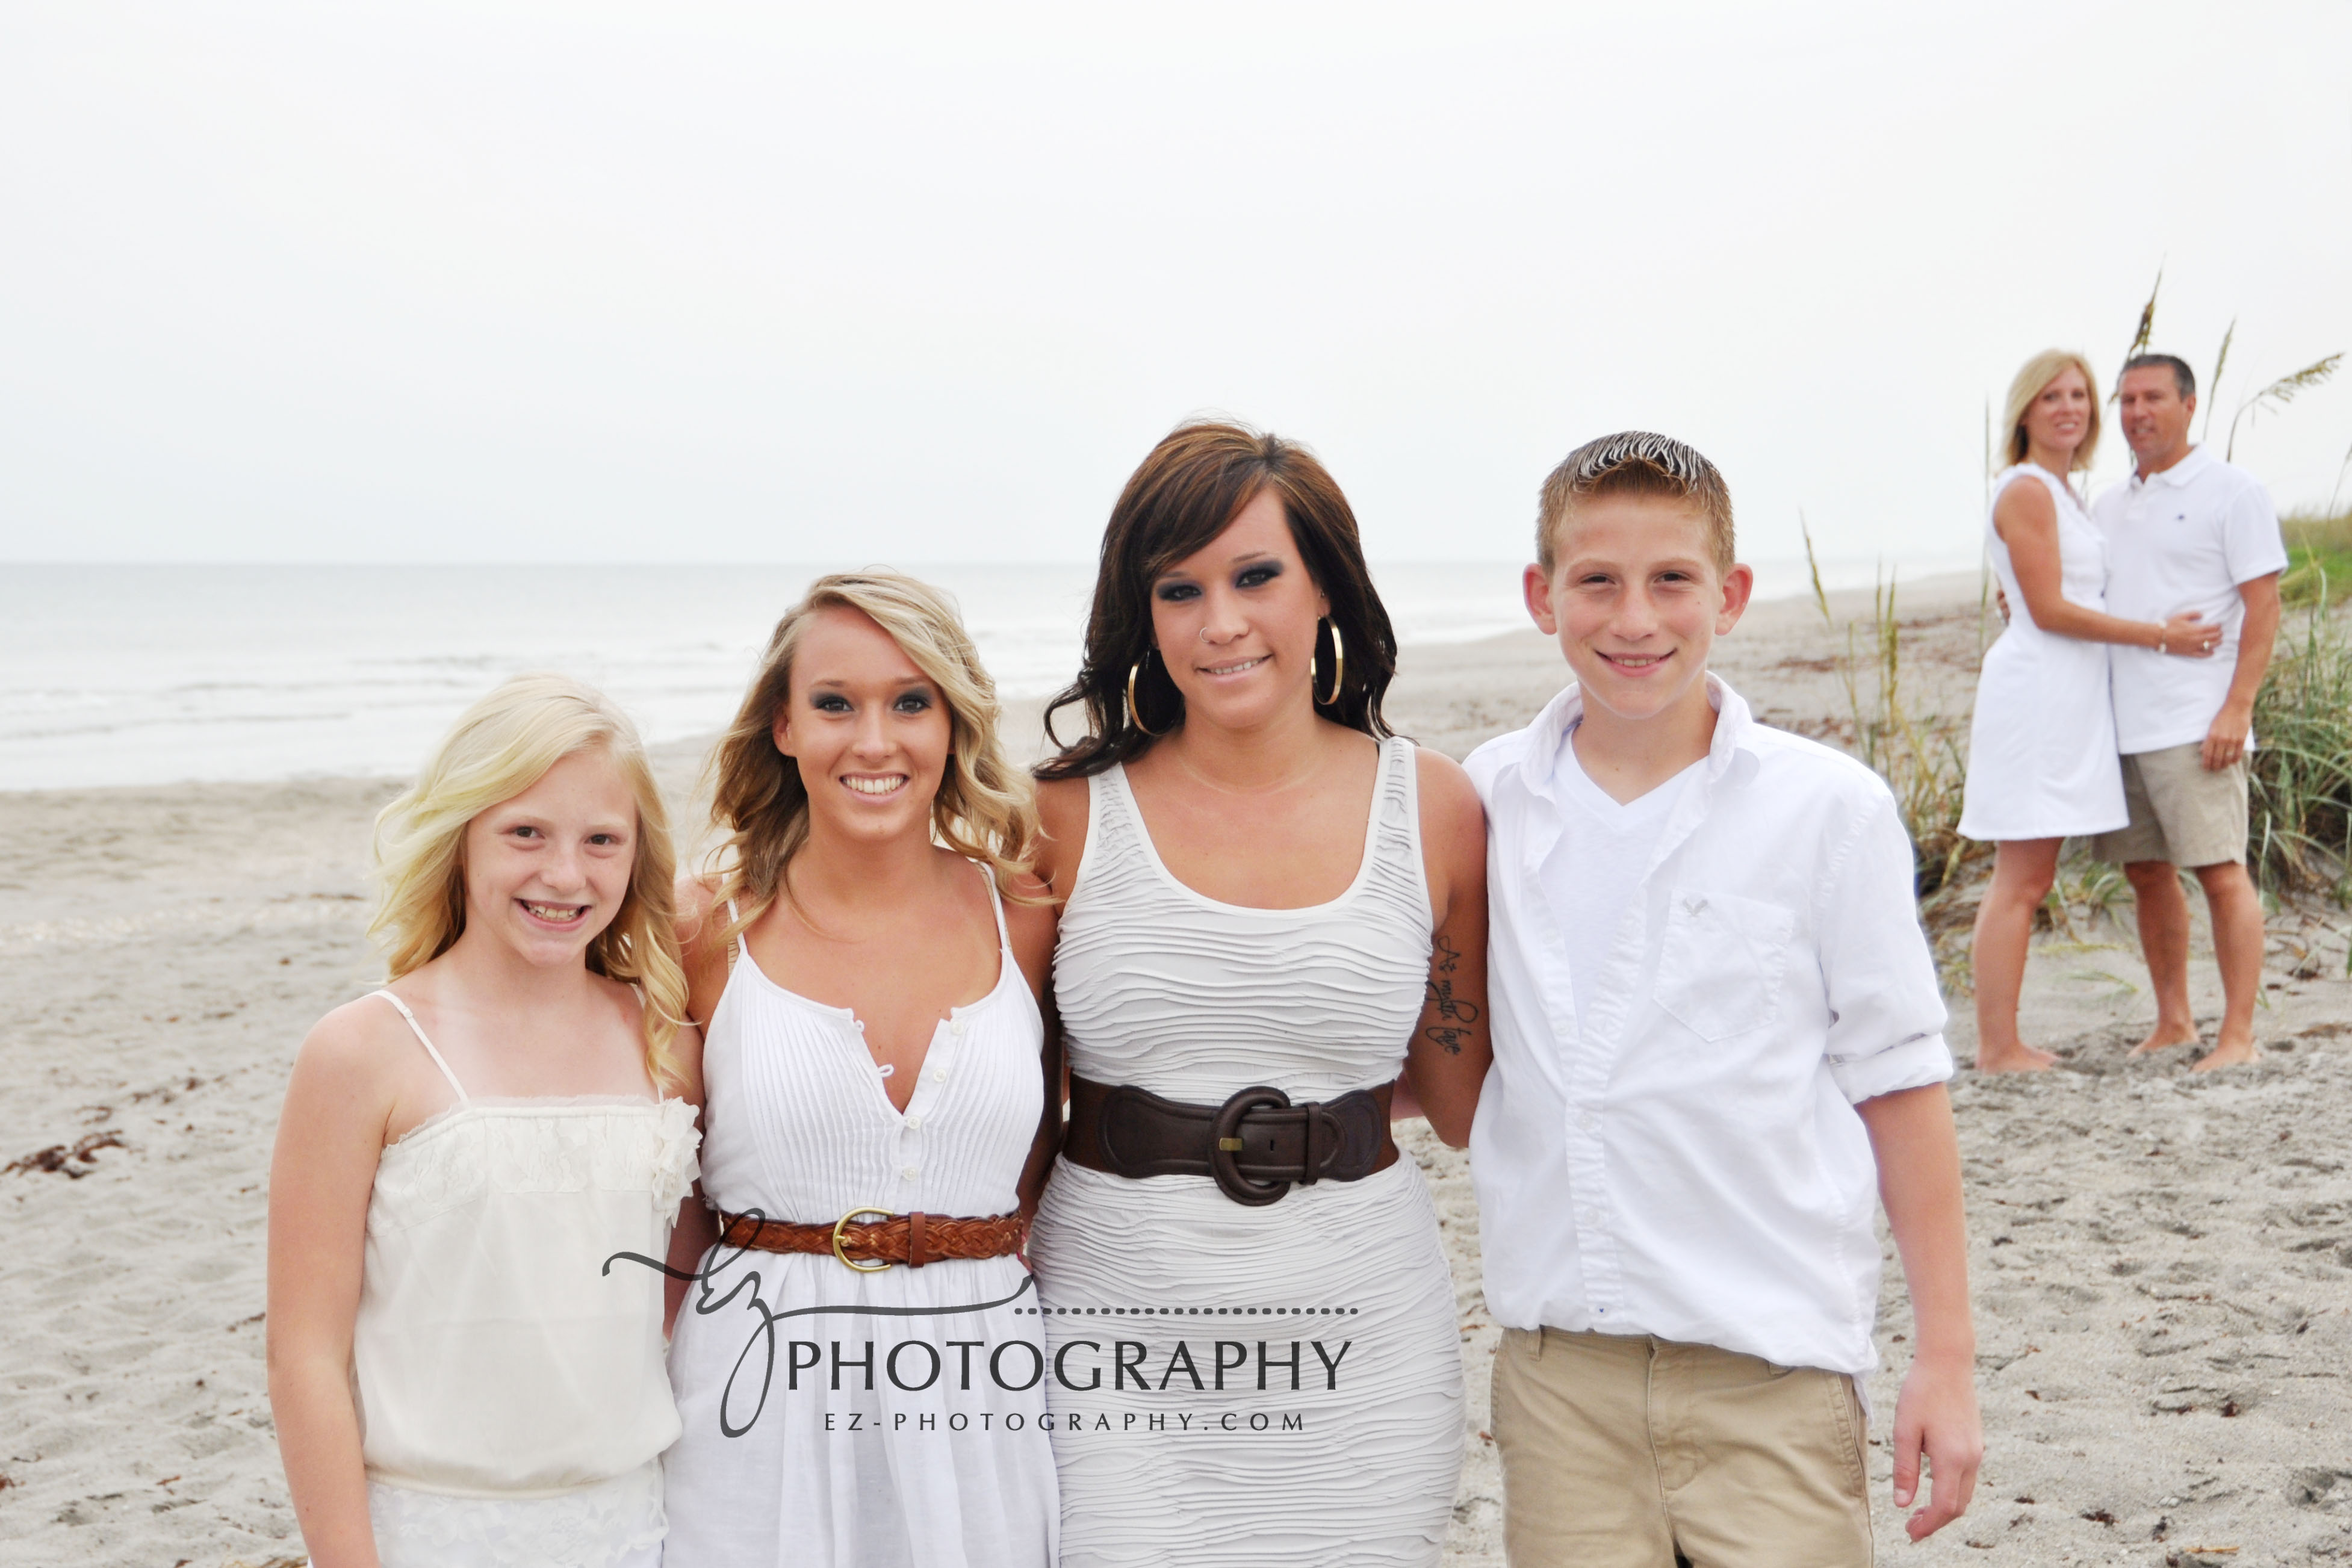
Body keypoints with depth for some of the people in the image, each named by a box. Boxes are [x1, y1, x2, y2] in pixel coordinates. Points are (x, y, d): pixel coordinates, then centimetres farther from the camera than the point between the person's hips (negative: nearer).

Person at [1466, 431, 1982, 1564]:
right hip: (1557, 1372, 3)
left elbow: (1898, 1084, -1)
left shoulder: (1828, 811, -5)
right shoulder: (1488, 802, 4)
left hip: (1772, 1379, -2)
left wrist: (1946, 1361, 0)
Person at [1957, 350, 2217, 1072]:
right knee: (2021, 882, -8)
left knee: (2029, 881, 9)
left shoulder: (2059, 490, 19)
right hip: (2036, 693, -10)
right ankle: (1997, 1048, -5)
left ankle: (2001, 1042, 12)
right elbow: (2049, 610, -14)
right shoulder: (2025, 490, -10)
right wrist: (2159, 635, -9)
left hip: (2066, 698, 10)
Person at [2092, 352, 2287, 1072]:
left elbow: (2263, 608, -7)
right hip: (2119, 722, 7)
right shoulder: (2109, 504, 17)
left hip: (2194, 722, -7)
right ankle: (2172, 1022, 19)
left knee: (2220, 872, -7)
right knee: (2146, 874, 10)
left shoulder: (2231, 491, -2)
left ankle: (2239, 1035, -3)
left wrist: (2237, 708, -16)